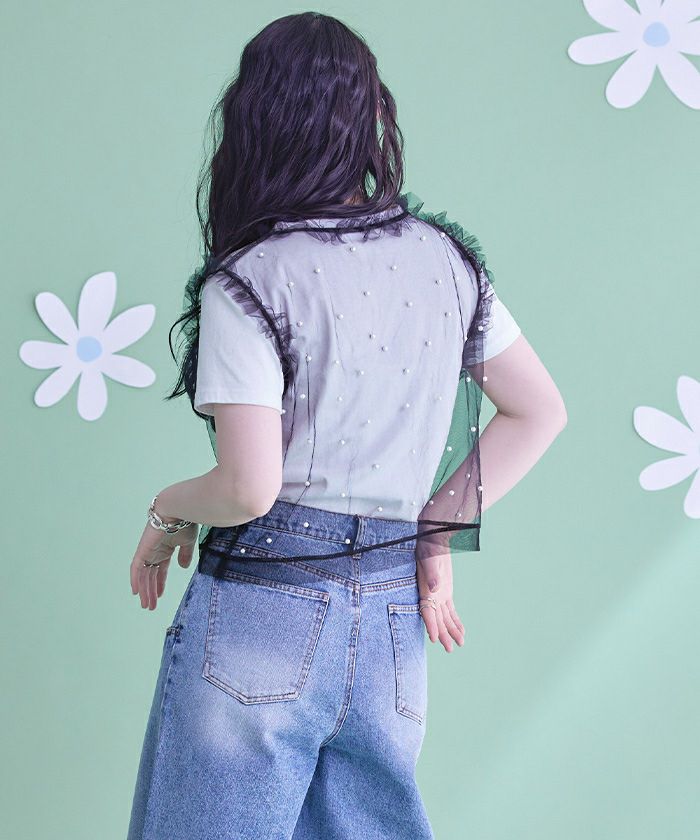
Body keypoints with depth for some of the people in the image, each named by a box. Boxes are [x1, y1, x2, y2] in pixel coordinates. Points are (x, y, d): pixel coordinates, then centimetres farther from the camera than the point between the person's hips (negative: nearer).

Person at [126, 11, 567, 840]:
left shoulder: (248, 282, -11)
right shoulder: (445, 258, 6)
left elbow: (248, 489, -17)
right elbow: (540, 412, 12)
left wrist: (167, 509, 3)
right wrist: (438, 530, 13)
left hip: (264, 612, -5)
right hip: (394, 619, 6)